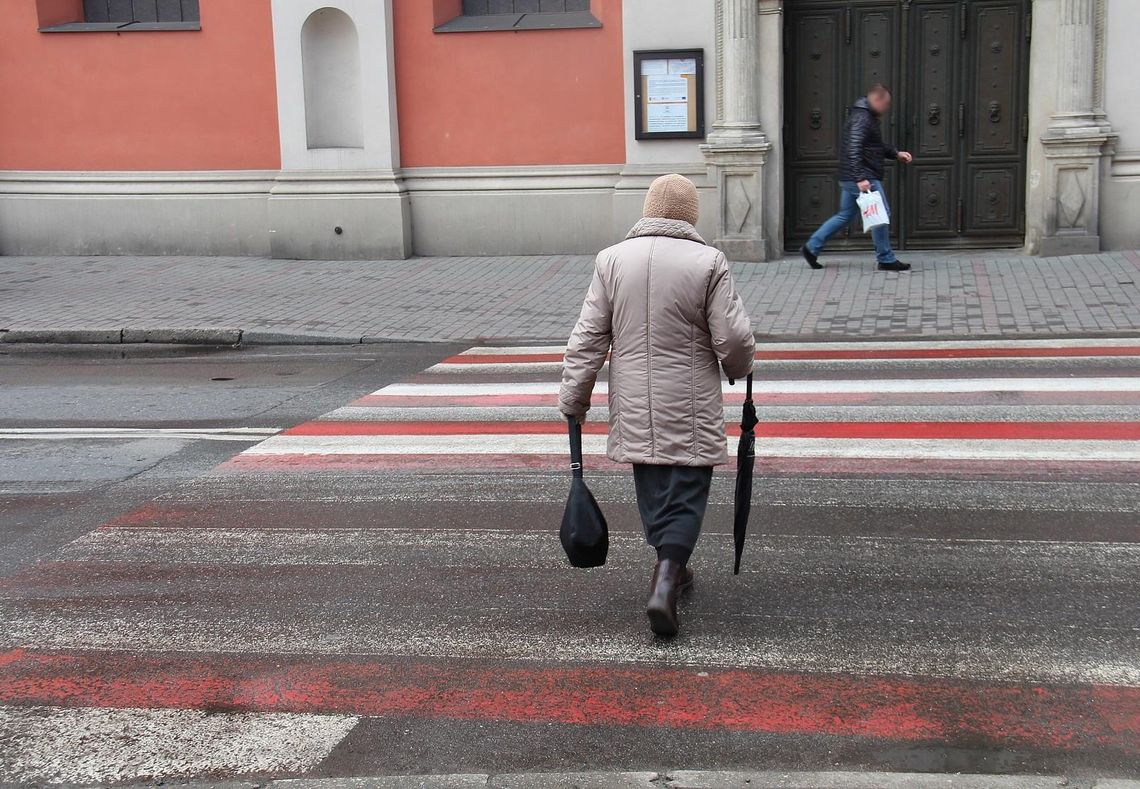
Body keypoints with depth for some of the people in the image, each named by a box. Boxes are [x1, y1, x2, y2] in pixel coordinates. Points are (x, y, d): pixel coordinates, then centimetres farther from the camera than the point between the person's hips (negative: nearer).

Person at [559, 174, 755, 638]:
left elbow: (588, 338, 1)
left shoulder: (612, 260, 0)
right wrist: (739, 369, 13)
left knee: (653, 493, 16)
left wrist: (573, 399, 7)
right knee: (686, 494, 2)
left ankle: (673, 570, 30)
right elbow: (734, 337, -9)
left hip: (634, 407, 3)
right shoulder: (708, 262, -8)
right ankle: (666, 581, -15)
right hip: (690, 409, -3)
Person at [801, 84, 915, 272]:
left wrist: (896, 153, 22)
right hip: (865, 178, -11)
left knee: (845, 215, 16)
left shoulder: (868, 117, 19)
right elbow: (853, 150, -26)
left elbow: (877, 147, 32)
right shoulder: (862, 119, -16)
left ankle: (812, 248, 17)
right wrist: (860, 178, -32)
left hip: (850, 178, 11)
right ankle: (886, 260, 5)